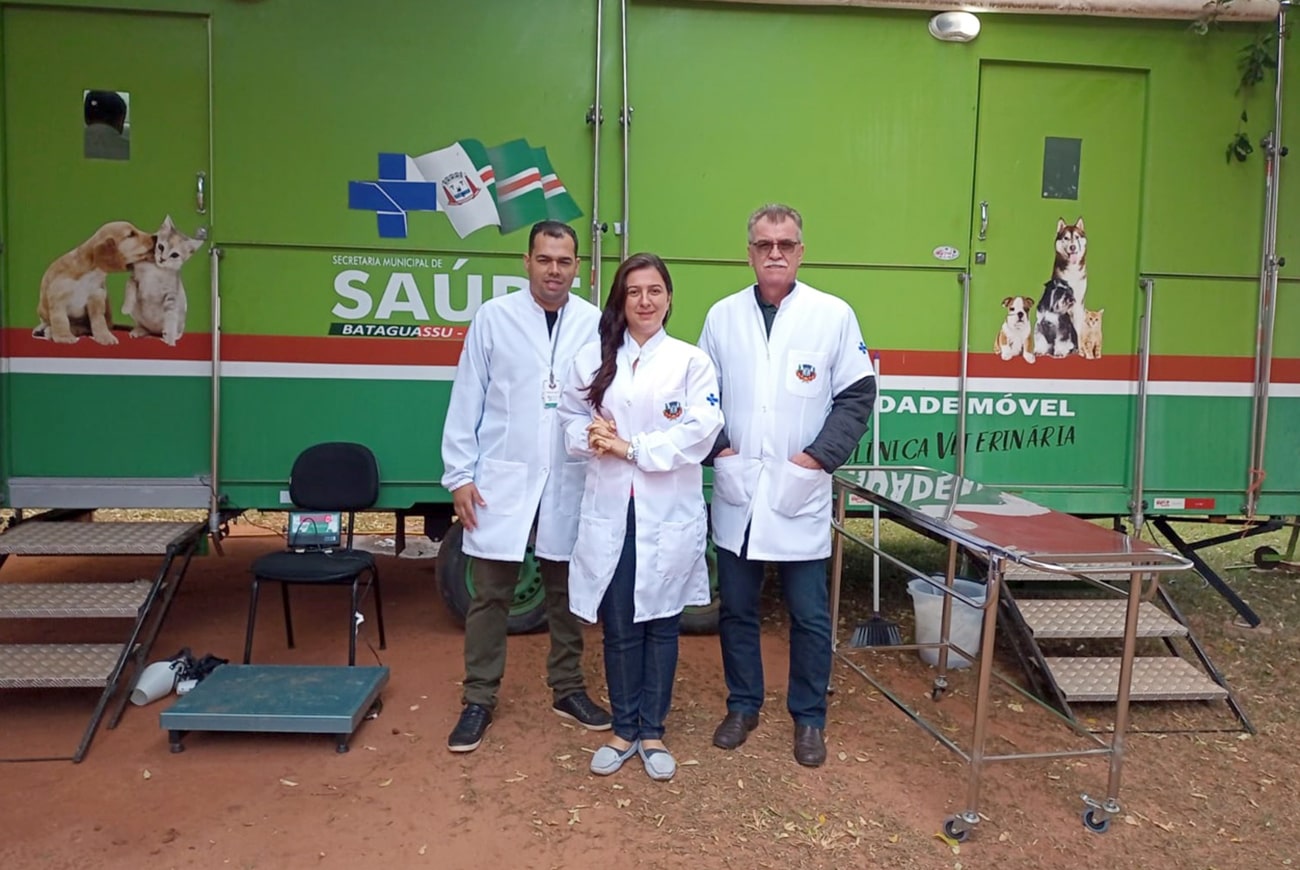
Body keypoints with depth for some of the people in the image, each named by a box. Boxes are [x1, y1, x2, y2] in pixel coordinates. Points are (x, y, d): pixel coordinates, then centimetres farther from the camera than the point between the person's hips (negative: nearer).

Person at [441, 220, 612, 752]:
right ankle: (479, 699, 21)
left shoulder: (596, 323, -1)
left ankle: (567, 689, 30)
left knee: (566, 591, 14)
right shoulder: (494, 317, -1)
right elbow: (467, 401, 0)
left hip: (570, 481, 1)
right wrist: (460, 474, -3)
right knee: (491, 594, 7)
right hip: (501, 476, -1)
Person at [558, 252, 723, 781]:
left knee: (660, 623, 9)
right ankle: (623, 730, 27)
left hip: (669, 513, -1)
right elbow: (570, 420, 10)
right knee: (618, 627, 9)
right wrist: (590, 437, -13)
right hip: (608, 510, 2)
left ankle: (652, 732, 25)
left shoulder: (691, 361, -1)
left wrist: (631, 448, -14)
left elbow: (700, 433, -11)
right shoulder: (592, 359, 7)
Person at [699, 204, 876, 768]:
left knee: (809, 615, 7)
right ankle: (742, 706, 31)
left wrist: (821, 455, -10)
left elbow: (857, 395, -2)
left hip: (801, 493, -2)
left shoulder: (834, 315, -2)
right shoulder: (722, 315, 5)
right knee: (736, 608, 13)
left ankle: (808, 719, 25)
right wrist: (716, 447, -3)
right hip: (736, 493, 2)